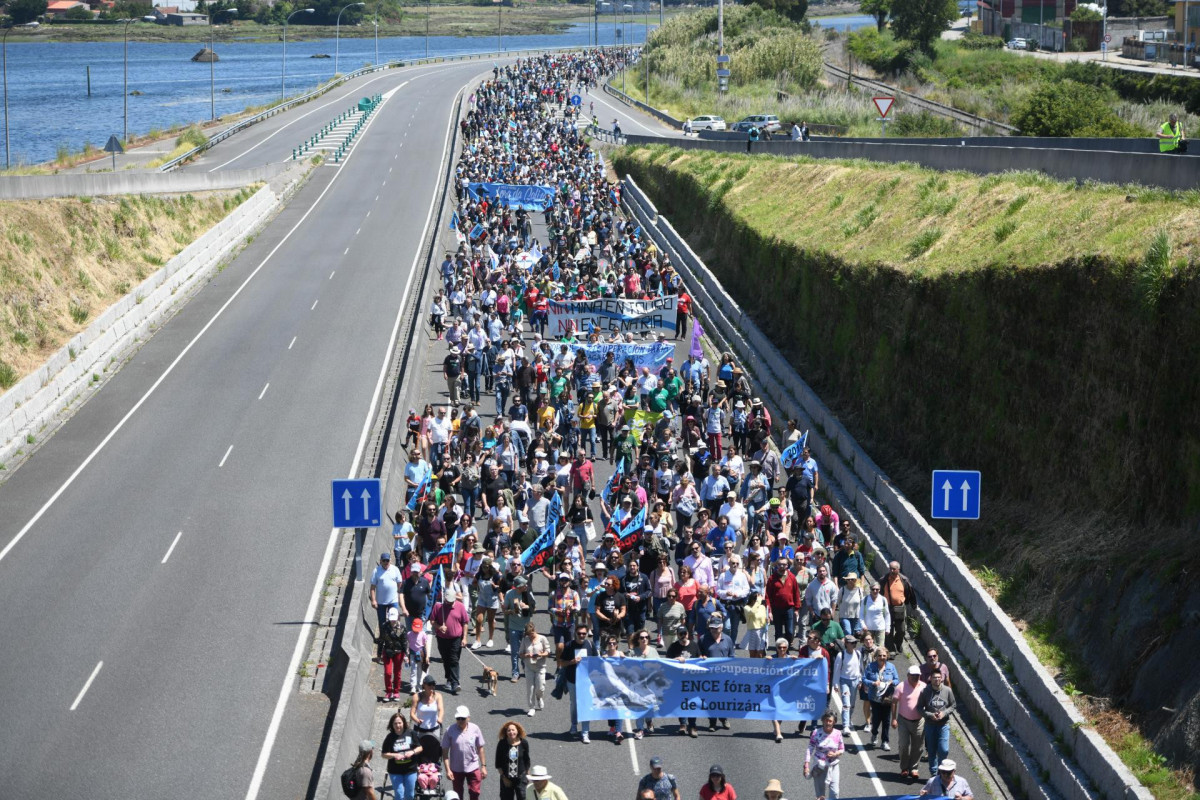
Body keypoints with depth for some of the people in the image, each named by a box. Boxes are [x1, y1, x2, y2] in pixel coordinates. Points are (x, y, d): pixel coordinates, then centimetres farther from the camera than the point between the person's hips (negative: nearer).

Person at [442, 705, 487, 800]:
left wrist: (483, 766, 4)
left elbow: (480, 749, 4)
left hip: (473, 767, 0)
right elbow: (445, 751, -7)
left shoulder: (475, 729, -5)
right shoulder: (450, 731, -10)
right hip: (456, 769, 0)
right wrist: (447, 770, -13)